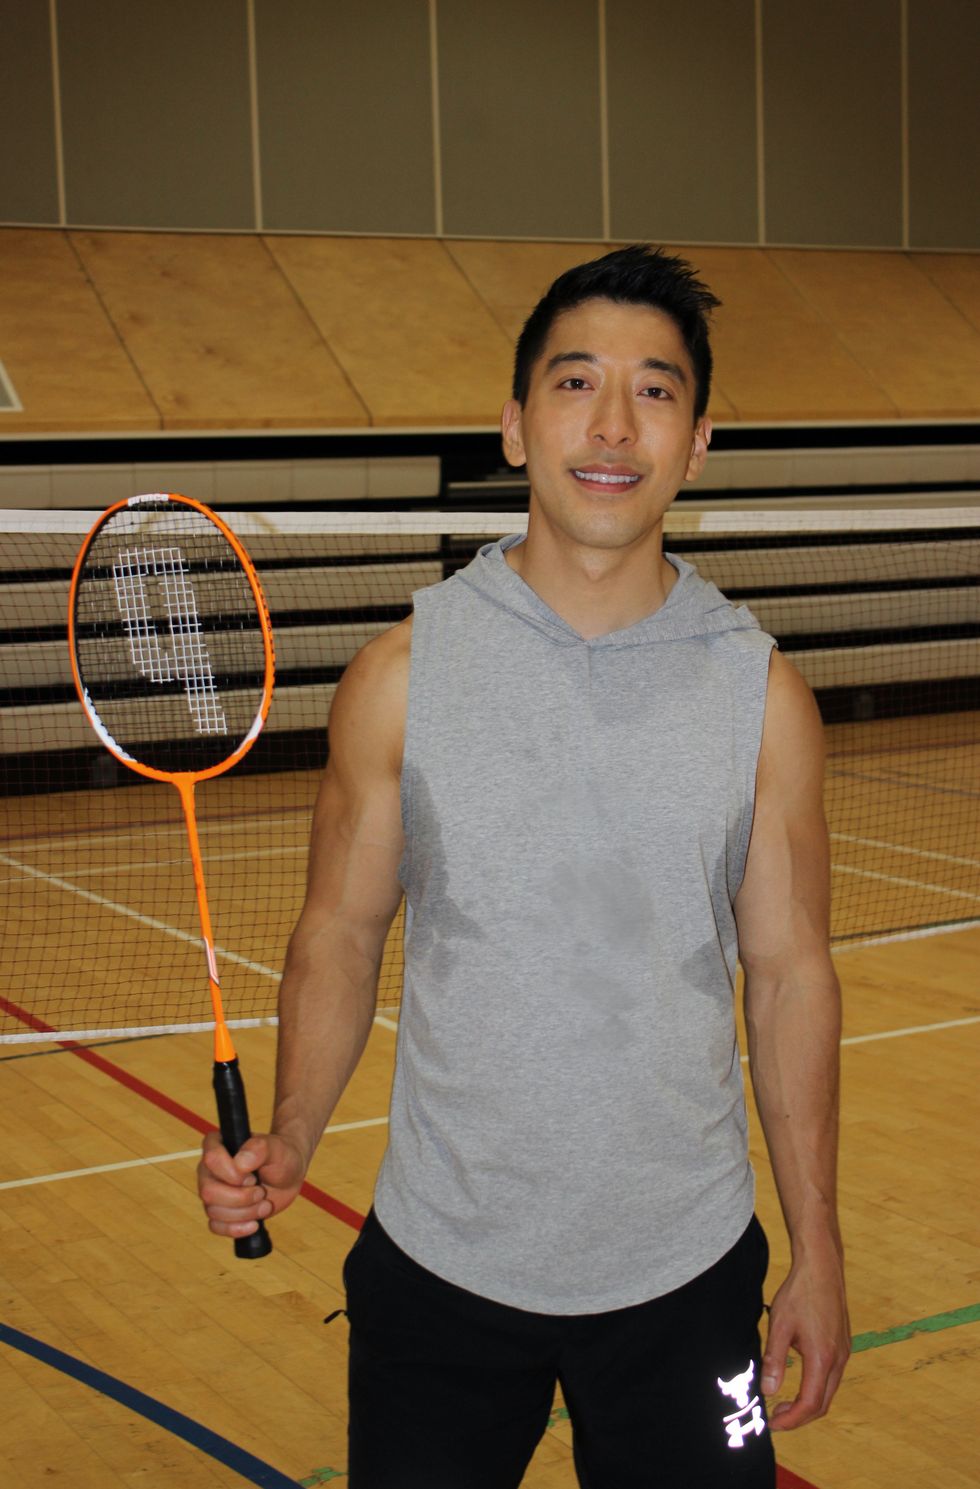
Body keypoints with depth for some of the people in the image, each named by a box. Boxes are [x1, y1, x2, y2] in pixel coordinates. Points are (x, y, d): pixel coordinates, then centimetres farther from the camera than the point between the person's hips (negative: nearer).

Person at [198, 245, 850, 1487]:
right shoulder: (401, 675, -6)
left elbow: (790, 976, 1)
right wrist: (289, 1139, -14)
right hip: (438, 1273, 0)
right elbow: (339, 936, 1)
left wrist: (817, 1252, 3)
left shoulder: (763, 694, -4)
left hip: (685, 1275, 1)